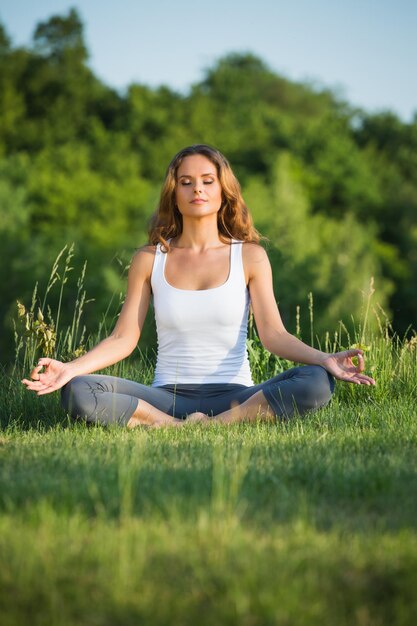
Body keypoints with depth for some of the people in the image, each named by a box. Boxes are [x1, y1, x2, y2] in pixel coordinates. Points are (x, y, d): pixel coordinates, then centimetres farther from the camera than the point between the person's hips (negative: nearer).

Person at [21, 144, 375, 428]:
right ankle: (183, 428, -26)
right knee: (78, 392, -27)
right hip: (168, 397, 0)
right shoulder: (149, 260, 7)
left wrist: (325, 359, -23)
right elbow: (124, 338, 2)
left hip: (234, 396, 0)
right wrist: (70, 368, -15)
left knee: (316, 383, -30)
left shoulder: (250, 257, 4)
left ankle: (213, 425, -28)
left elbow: (273, 334, -4)